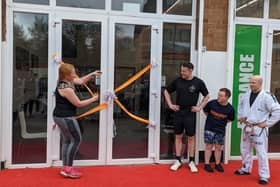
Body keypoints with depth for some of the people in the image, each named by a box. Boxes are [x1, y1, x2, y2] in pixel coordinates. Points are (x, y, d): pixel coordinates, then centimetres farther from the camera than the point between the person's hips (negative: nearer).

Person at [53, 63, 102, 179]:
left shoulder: (67, 81, 4)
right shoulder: (66, 89, -25)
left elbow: (81, 81, 18)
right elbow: (78, 104, -19)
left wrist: (92, 74, 6)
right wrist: (94, 99, -10)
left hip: (60, 116, 10)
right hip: (66, 117, -10)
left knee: (67, 140, 17)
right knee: (76, 139, 1)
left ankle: (66, 167, 25)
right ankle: (68, 168, 7)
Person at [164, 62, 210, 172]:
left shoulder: (198, 82, -5)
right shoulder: (177, 81, 1)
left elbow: (207, 96, 8)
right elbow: (166, 91, 13)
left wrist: (200, 107, 0)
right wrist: (170, 104, 5)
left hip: (190, 113, -2)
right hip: (178, 112, 2)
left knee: (191, 137, 5)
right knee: (178, 136, 8)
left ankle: (191, 161, 18)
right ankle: (178, 160, 19)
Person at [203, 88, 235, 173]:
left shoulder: (230, 109, -13)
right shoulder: (212, 103, -16)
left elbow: (230, 119, 6)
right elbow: (205, 111, 3)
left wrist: (222, 122, 2)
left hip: (221, 131, 1)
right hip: (209, 128, -1)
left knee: (218, 147, 11)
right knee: (209, 146, 4)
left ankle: (218, 164, 26)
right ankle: (207, 164, 14)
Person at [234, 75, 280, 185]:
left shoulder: (267, 96, -16)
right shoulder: (246, 95, 5)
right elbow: (241, 105, 26)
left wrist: (267, 123, -14)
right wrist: (240, 116, 14)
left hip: (259, 129, -7)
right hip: (246, 128, 7)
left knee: (261, 152, -1)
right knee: (245, 150, 18)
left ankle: (264, 176, 13)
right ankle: (246, 169, 36)